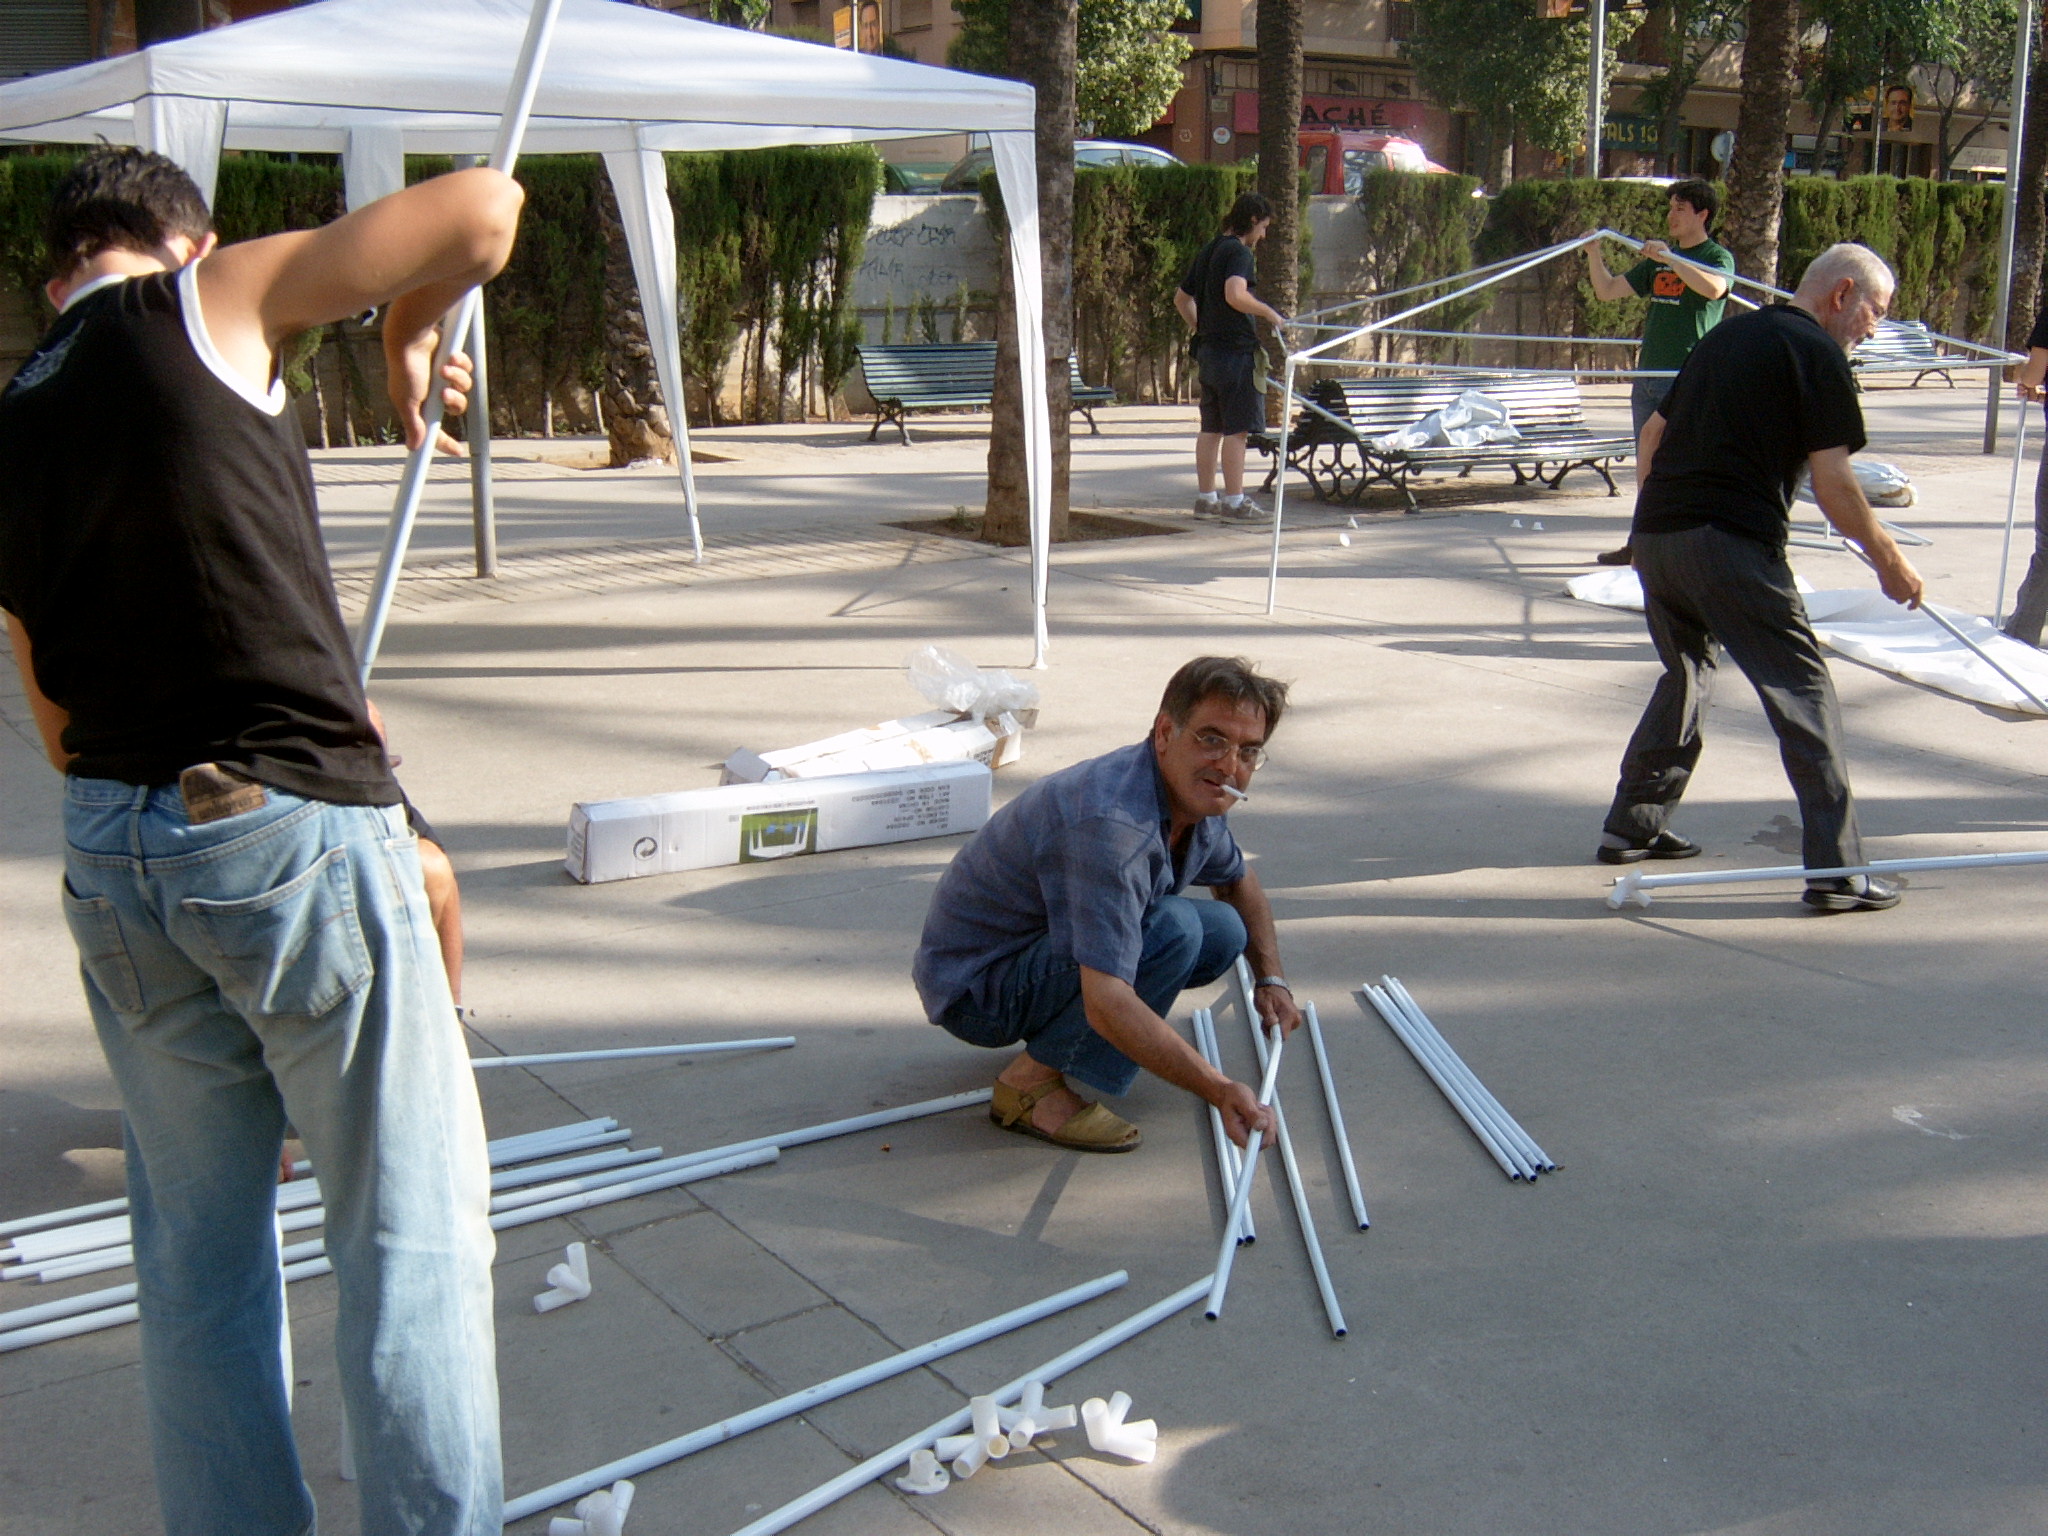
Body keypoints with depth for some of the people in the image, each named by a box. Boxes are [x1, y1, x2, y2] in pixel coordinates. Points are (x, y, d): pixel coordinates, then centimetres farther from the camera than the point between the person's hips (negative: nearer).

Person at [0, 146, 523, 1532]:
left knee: (198, 1247, 18)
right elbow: (482, 207, -6)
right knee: (412, 1231, 4)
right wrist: (412, 339, 11)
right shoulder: (207, 302, -2)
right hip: (290, 829, -7)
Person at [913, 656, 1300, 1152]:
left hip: (1046, 950, 9)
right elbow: (1107, 1003, -41)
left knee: (1224, 931, 0)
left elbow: (1237, 882, 22)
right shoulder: (1112, 822, -34)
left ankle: (1053, 1032, 11)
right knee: (1174, 928, -27)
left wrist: (1271, 979, 11)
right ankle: (1033, 1084, -14)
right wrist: (1220, 1091, -44)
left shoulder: (1195, 793, -2)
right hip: (974, 985, -9)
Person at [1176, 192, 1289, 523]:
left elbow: (1181, 298, 24)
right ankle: (1234, 502, -5)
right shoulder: (1238, 251, -11)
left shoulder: (1207, 251, 16)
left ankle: (1205, 498, 16)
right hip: (1236, 350, -9)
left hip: (1208, 350, 9)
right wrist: (1269, 312, -17)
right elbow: (1235, 295, -28)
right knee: (1237, 429, -6)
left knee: (1211, 428, 12)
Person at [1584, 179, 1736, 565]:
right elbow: (1608, 291, 17)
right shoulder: (1657, 260, 18)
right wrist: (1593, 253, 4)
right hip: (1648, 375, 7)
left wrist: (1671, 258, -23)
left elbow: (1713, 288, -25)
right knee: (1647, 465, 11)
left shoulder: (1717, 256, -2)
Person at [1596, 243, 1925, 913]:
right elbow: (1833, 484, -8)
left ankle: (1632, 825, 29)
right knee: (1802, 688, -3)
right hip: (1732, 543, -8)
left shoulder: (1726, 335, 20)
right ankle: (1836, 869, -6)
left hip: (1654, 534, 8)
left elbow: (1654, 431, 25)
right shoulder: (1817, 353, -2)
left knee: (1686, 672, 25)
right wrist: (1890, 562, 1)